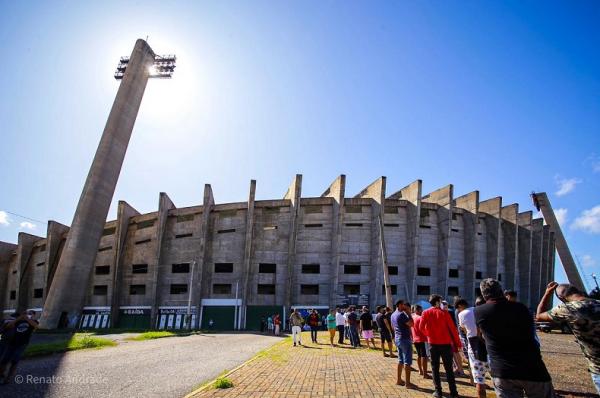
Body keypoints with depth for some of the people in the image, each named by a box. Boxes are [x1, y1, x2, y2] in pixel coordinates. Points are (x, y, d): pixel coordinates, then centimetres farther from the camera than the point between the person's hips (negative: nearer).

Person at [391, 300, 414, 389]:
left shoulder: (393, 314, 11)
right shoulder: (401, 314, -18)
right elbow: (411, 324, -21)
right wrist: (409, 313, -14)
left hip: (398, 339, 9)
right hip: (405, 339, -9)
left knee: (401, 360, 15)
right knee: (407, 362, -3)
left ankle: (398, 380, 20)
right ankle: (407, 383, 0)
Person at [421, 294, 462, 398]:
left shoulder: (425, 313, -2)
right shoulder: (444, 312, -7)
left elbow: (422, 327, -1)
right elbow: (452, 328, -6)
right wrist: (457, 343, 3)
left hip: (433, 343, 1)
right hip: (446, 343, -1)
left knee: (435, 367, 9)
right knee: (448, 367, 9)